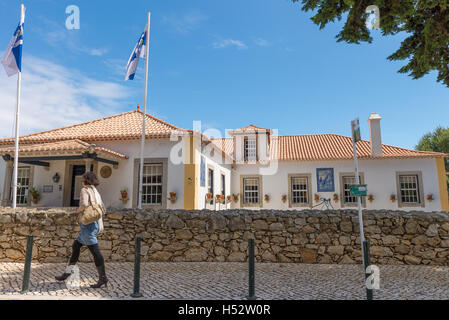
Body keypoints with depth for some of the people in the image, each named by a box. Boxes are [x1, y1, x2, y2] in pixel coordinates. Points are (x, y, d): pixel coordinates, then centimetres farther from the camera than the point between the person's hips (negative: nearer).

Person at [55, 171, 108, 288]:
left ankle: (102, 278, -3)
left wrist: (78, 210, -2)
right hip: (95, 224, 9)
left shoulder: (85, 190, -6)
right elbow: (102, 208, 19)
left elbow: (84, 205, -21)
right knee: (75, 246, 18)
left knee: (95, 251, -6)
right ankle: (67, 273, 24)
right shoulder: (96, 192, 18)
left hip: (88, 224, -9)